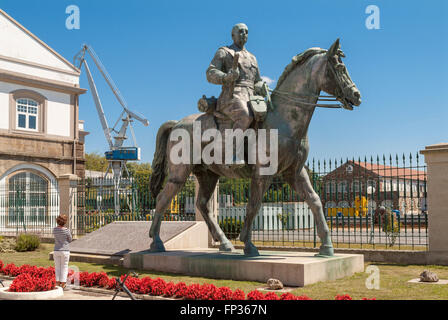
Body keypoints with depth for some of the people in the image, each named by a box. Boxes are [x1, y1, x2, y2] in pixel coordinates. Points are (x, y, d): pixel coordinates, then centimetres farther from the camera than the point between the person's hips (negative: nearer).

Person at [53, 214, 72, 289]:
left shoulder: (54, 229, -1)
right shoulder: (66, 230, -15)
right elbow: (70, 240, 0)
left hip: (56, 250, 4)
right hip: (65, 251, -3)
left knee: (57, 267, 12)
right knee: (64, 267, 6)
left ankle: (58, 283, 14)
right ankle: (63, 284, 7)